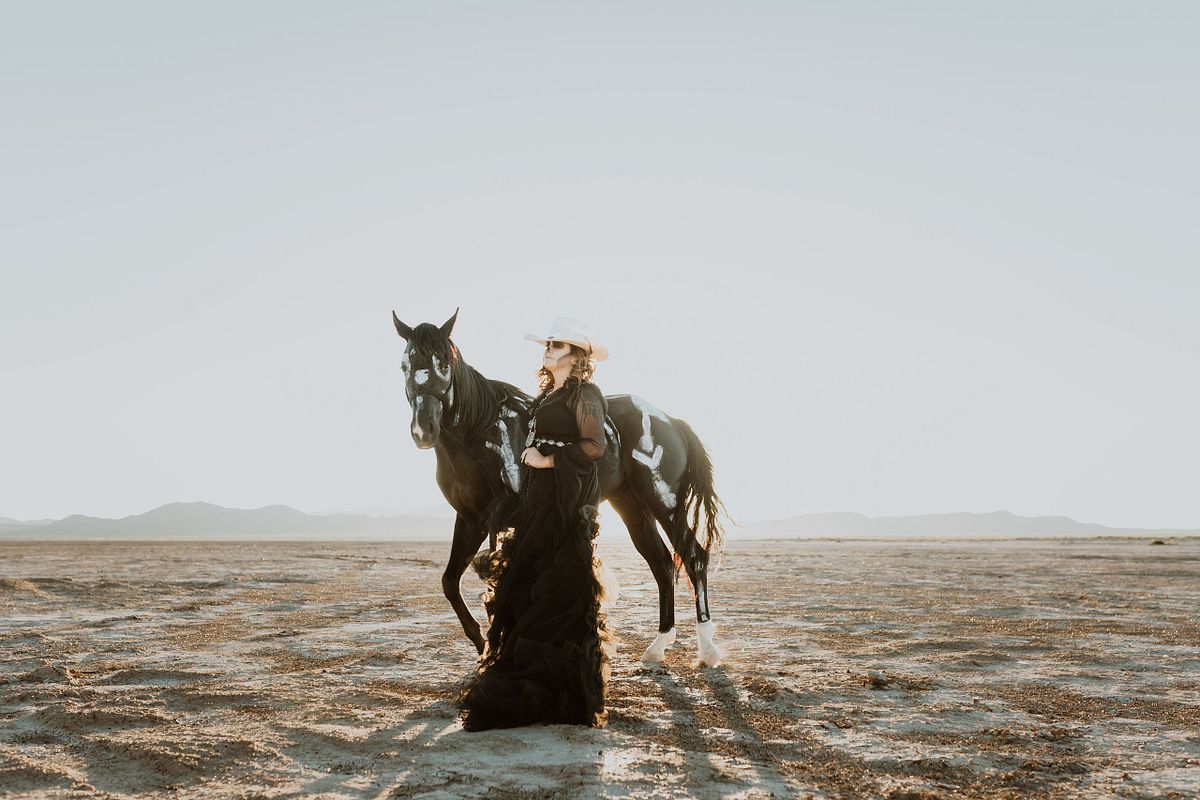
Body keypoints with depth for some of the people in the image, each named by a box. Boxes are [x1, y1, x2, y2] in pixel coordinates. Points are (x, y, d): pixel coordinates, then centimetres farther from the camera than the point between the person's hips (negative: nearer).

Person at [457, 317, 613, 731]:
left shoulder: (584, 394, -8)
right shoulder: (546, 395, 18)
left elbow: (594, 446, -19)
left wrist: (548, 460, -17)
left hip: (567, 502, -9)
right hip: (536, 499, 9)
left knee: (556, 591, -6)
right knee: (526, 585, 11)